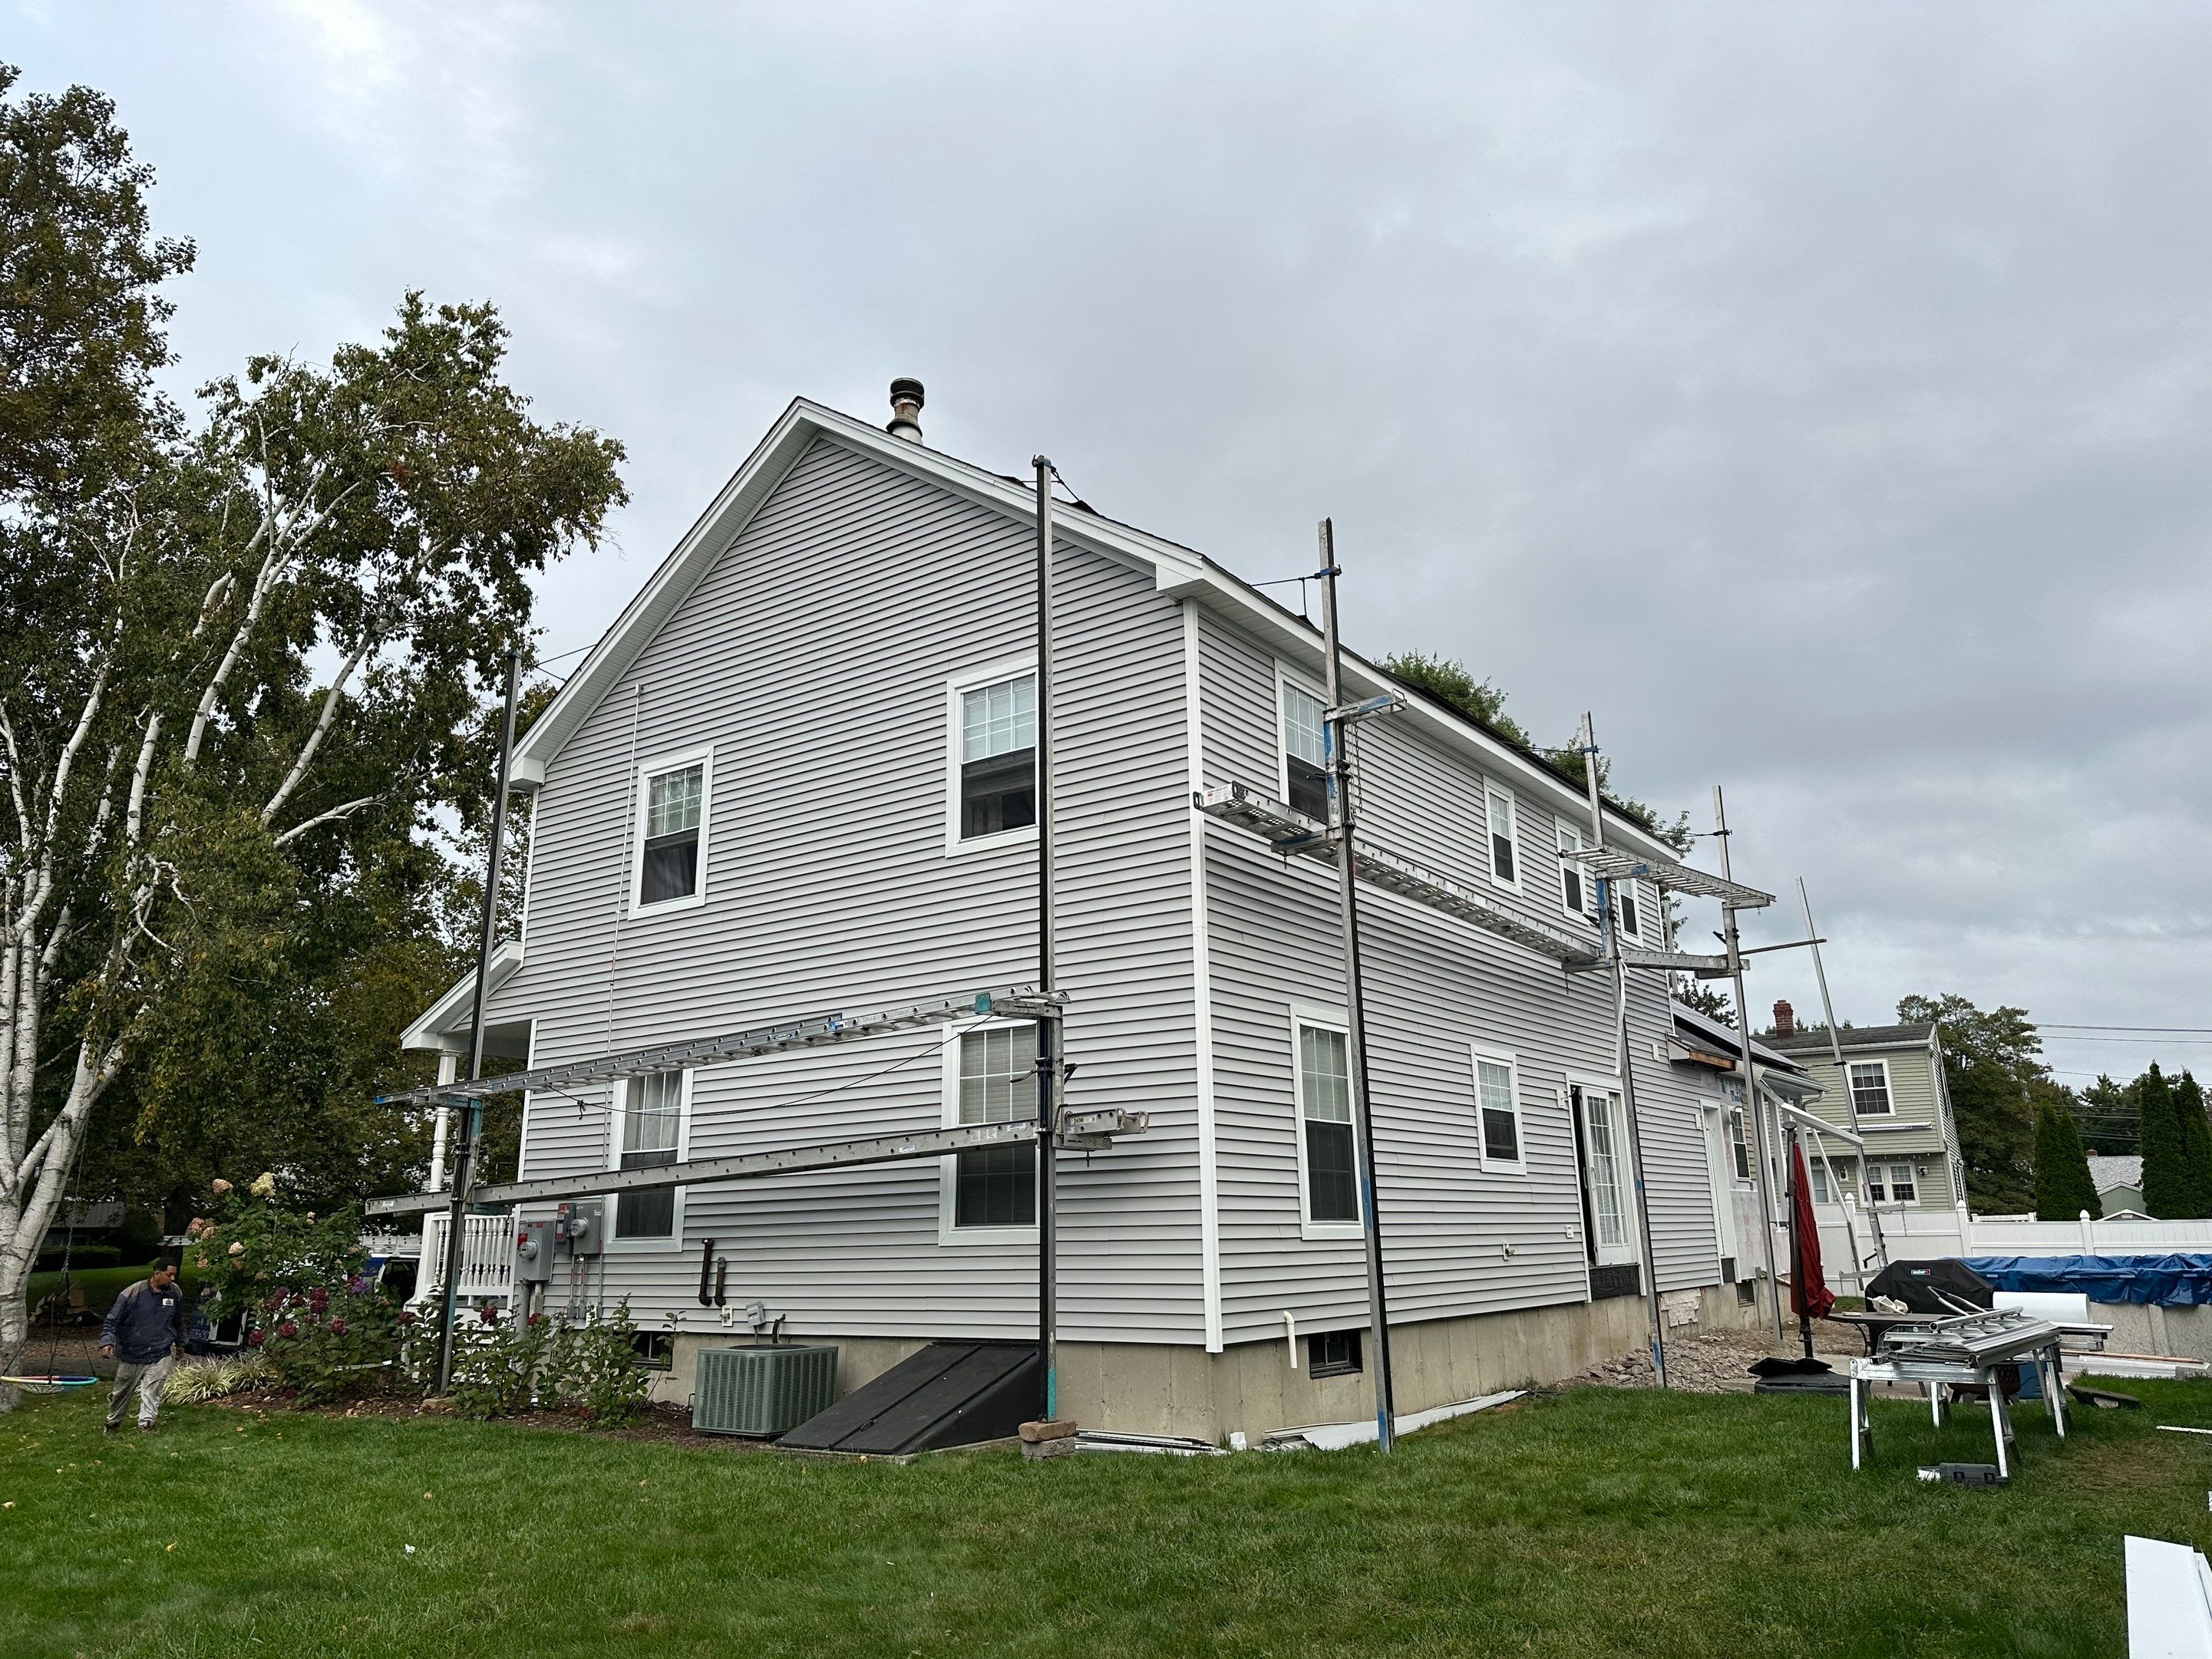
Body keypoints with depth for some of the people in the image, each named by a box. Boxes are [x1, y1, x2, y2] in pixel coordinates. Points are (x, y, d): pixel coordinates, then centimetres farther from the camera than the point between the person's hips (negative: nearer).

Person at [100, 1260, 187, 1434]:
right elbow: (113, 1320, -7)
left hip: (160, 1354, 2)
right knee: (122, 1391, 14)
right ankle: (113, 1422, 34)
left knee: (153, 1390, -11)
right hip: (130, 1354, -2)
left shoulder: (175, 1293, 3)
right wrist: (107, 1342, -20)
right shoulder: (132, 1293, -12)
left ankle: (146, 1422, -9)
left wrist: (180, 1343, 28)